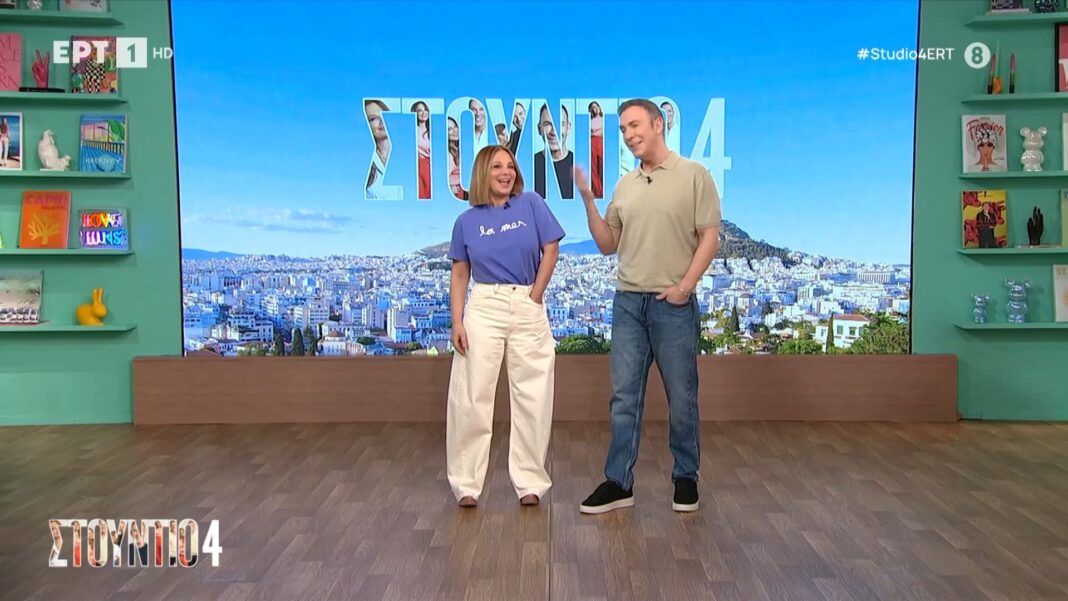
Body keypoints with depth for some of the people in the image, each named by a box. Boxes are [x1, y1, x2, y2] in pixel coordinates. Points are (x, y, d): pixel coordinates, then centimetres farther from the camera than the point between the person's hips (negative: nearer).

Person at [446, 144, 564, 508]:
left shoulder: (531, 205, 2)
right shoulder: (467, 221, 5)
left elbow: (551, 250, 2)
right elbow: (459, 274, 6)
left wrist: (535, 296, -2)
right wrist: (457, 322, -2)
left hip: (529, 310, 0)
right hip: (483, 310, 0)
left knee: (533, 399, 5)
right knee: (472, 397, -1)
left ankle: (530, 481, 17)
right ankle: (466, 483, 11)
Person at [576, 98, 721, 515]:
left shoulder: (694, 175, -2)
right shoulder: (625, 185, 13)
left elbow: (709, 237, -6)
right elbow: (608, 245, 14)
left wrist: (685, 285, -14)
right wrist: (588, 200, 4)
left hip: (673, 304, -4)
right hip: (628, 302, 5)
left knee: (681, 397, 6)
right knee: (624, 396, 5)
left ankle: (686, 478, 21)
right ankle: (619, 483, 12)